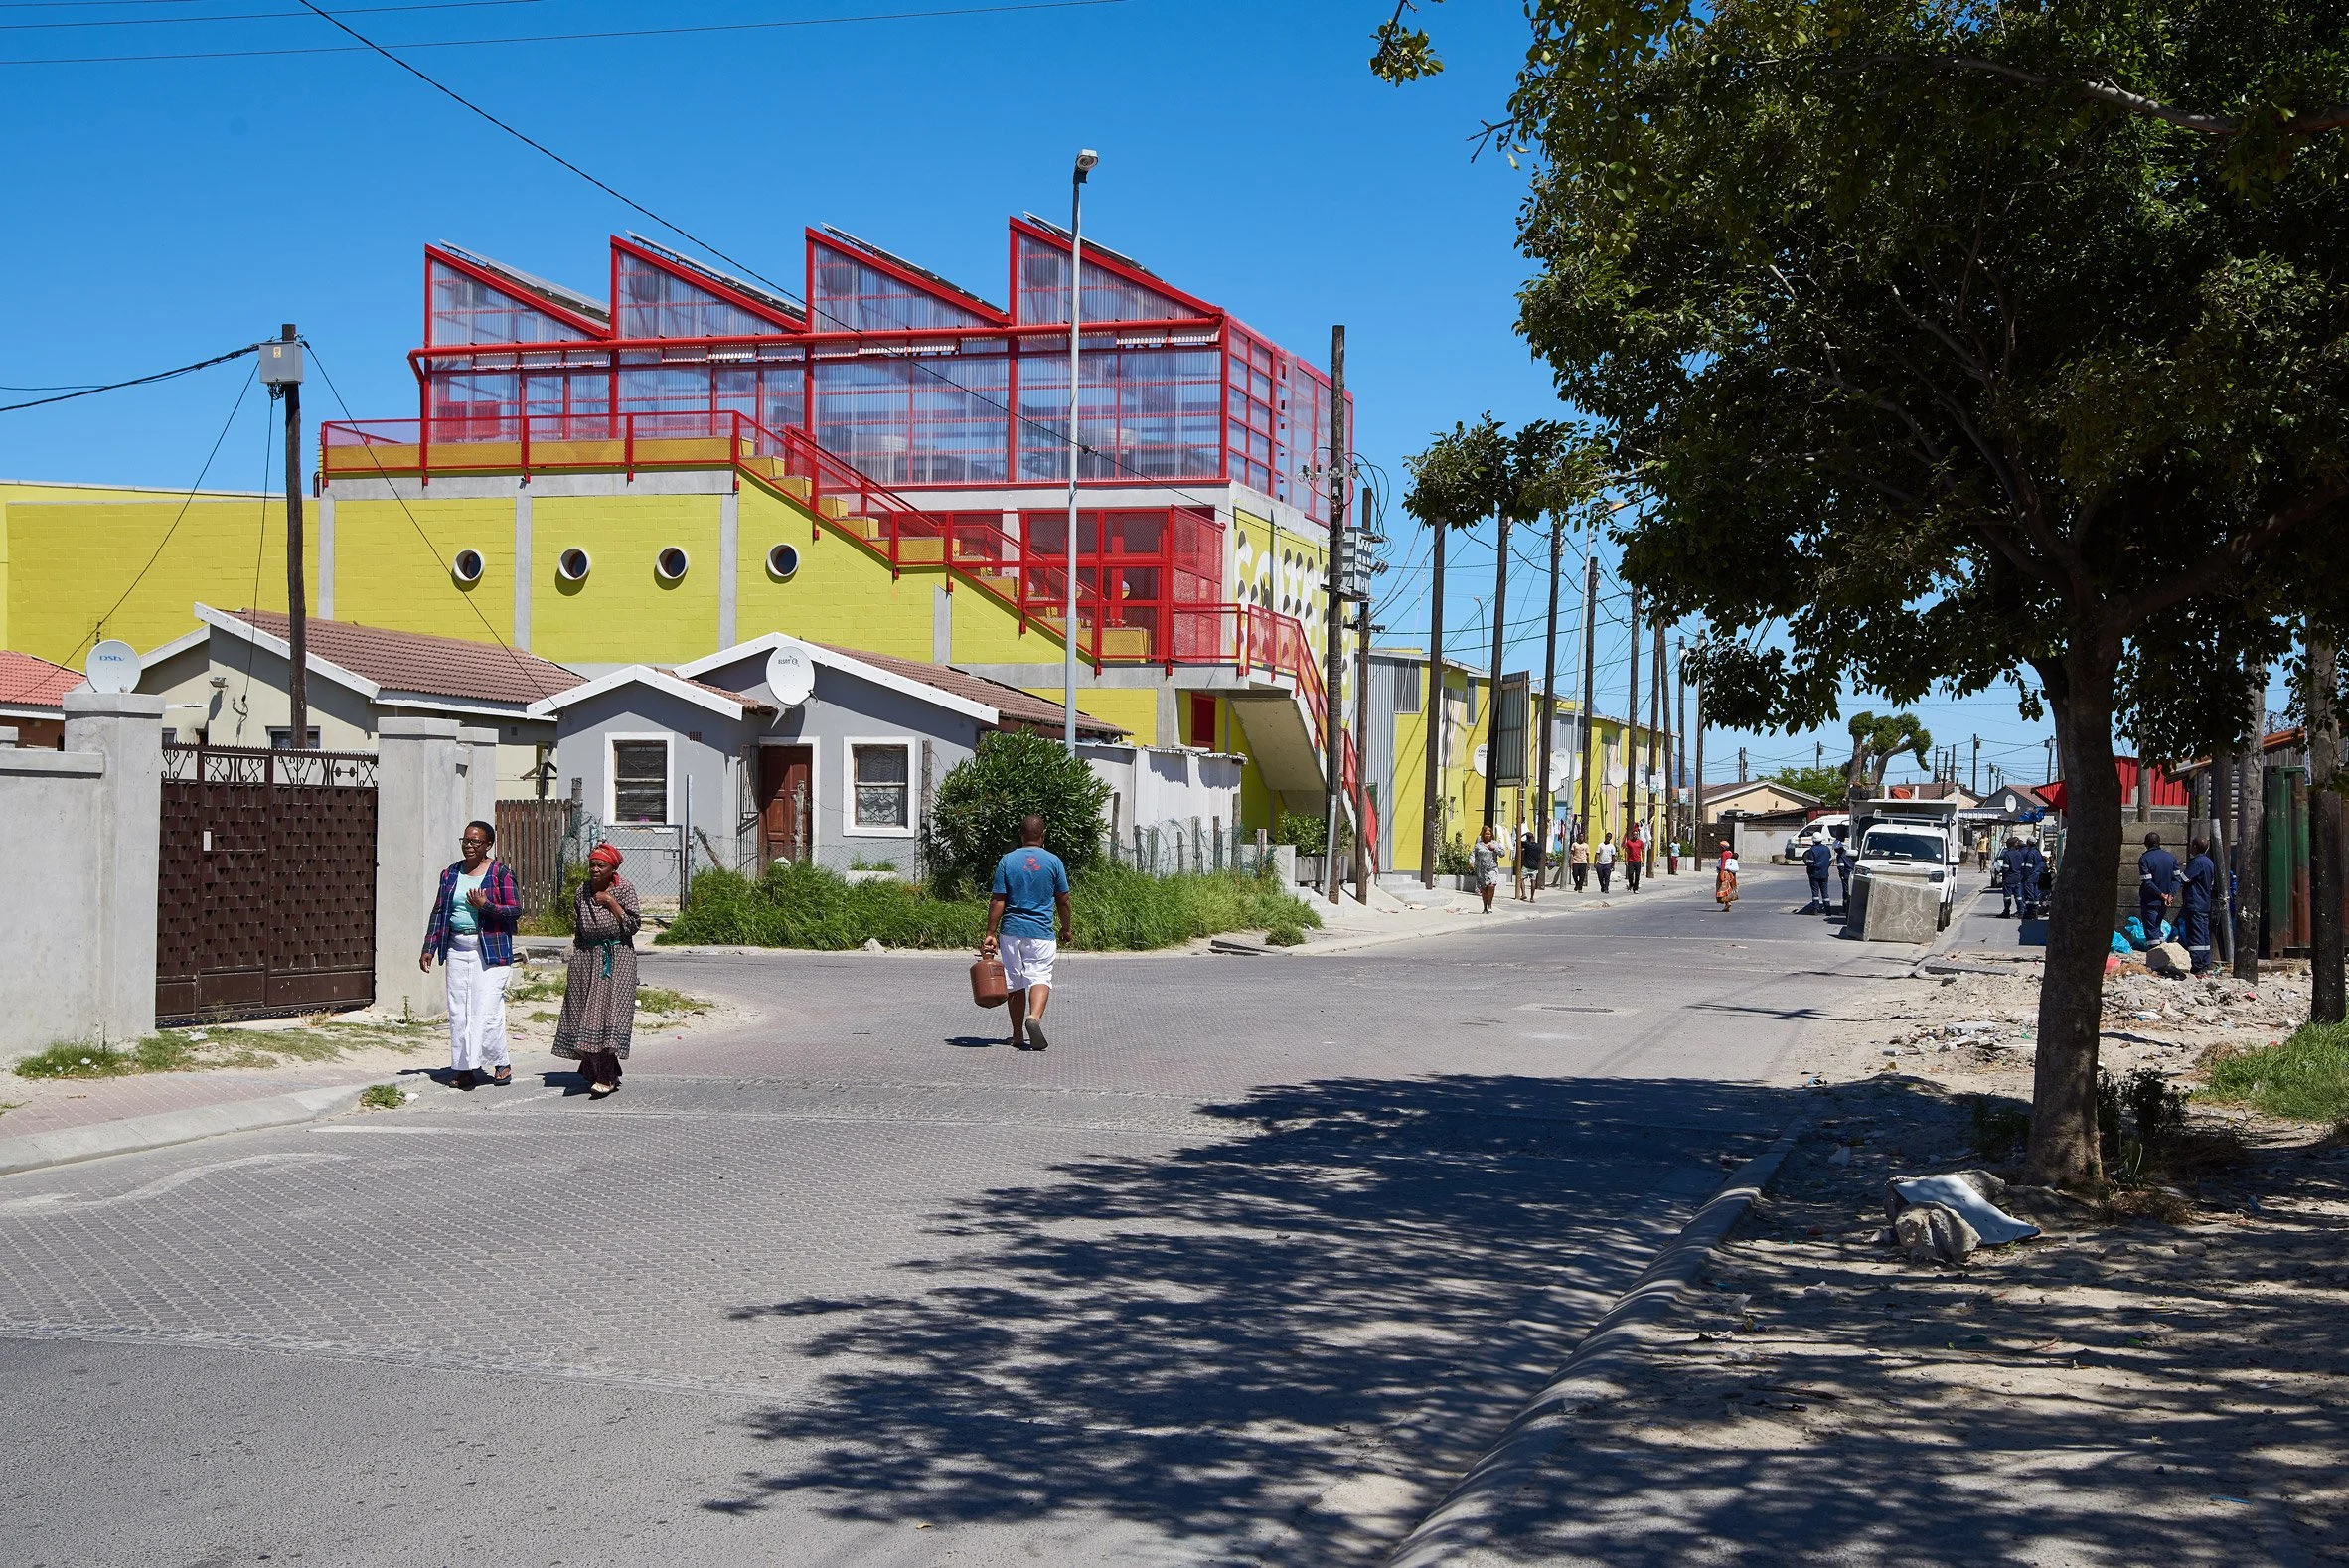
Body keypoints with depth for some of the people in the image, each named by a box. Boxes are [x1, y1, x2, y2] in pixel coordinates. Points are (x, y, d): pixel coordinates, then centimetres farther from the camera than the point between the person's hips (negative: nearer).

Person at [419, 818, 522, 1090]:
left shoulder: (500, 873, -3)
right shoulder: (451, 874, 12)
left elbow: (515, 910, -5)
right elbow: (439, 912, 13)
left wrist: (485, 905, -16)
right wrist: (429, 949, 8)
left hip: (490, 949, -5)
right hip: (457, 949, 5)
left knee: (486, 1009, -8)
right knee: (458, 1010, 3)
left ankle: (501, 1063, 6)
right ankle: (465, 1068, 8)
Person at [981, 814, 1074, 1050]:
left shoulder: (1007, 861, 0)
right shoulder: (1053, 861, -1)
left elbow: (997, 901, -3)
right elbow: (1063, 900, 5)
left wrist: (991, 934, 0)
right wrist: (1066, 928, 19)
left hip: (1011, 931, 1)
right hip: (1042, 932, -1)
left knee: (1015, 982, 11)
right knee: (1040, 977, -3)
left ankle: (1018, 1036, 17)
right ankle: (1034, 1017, -31)